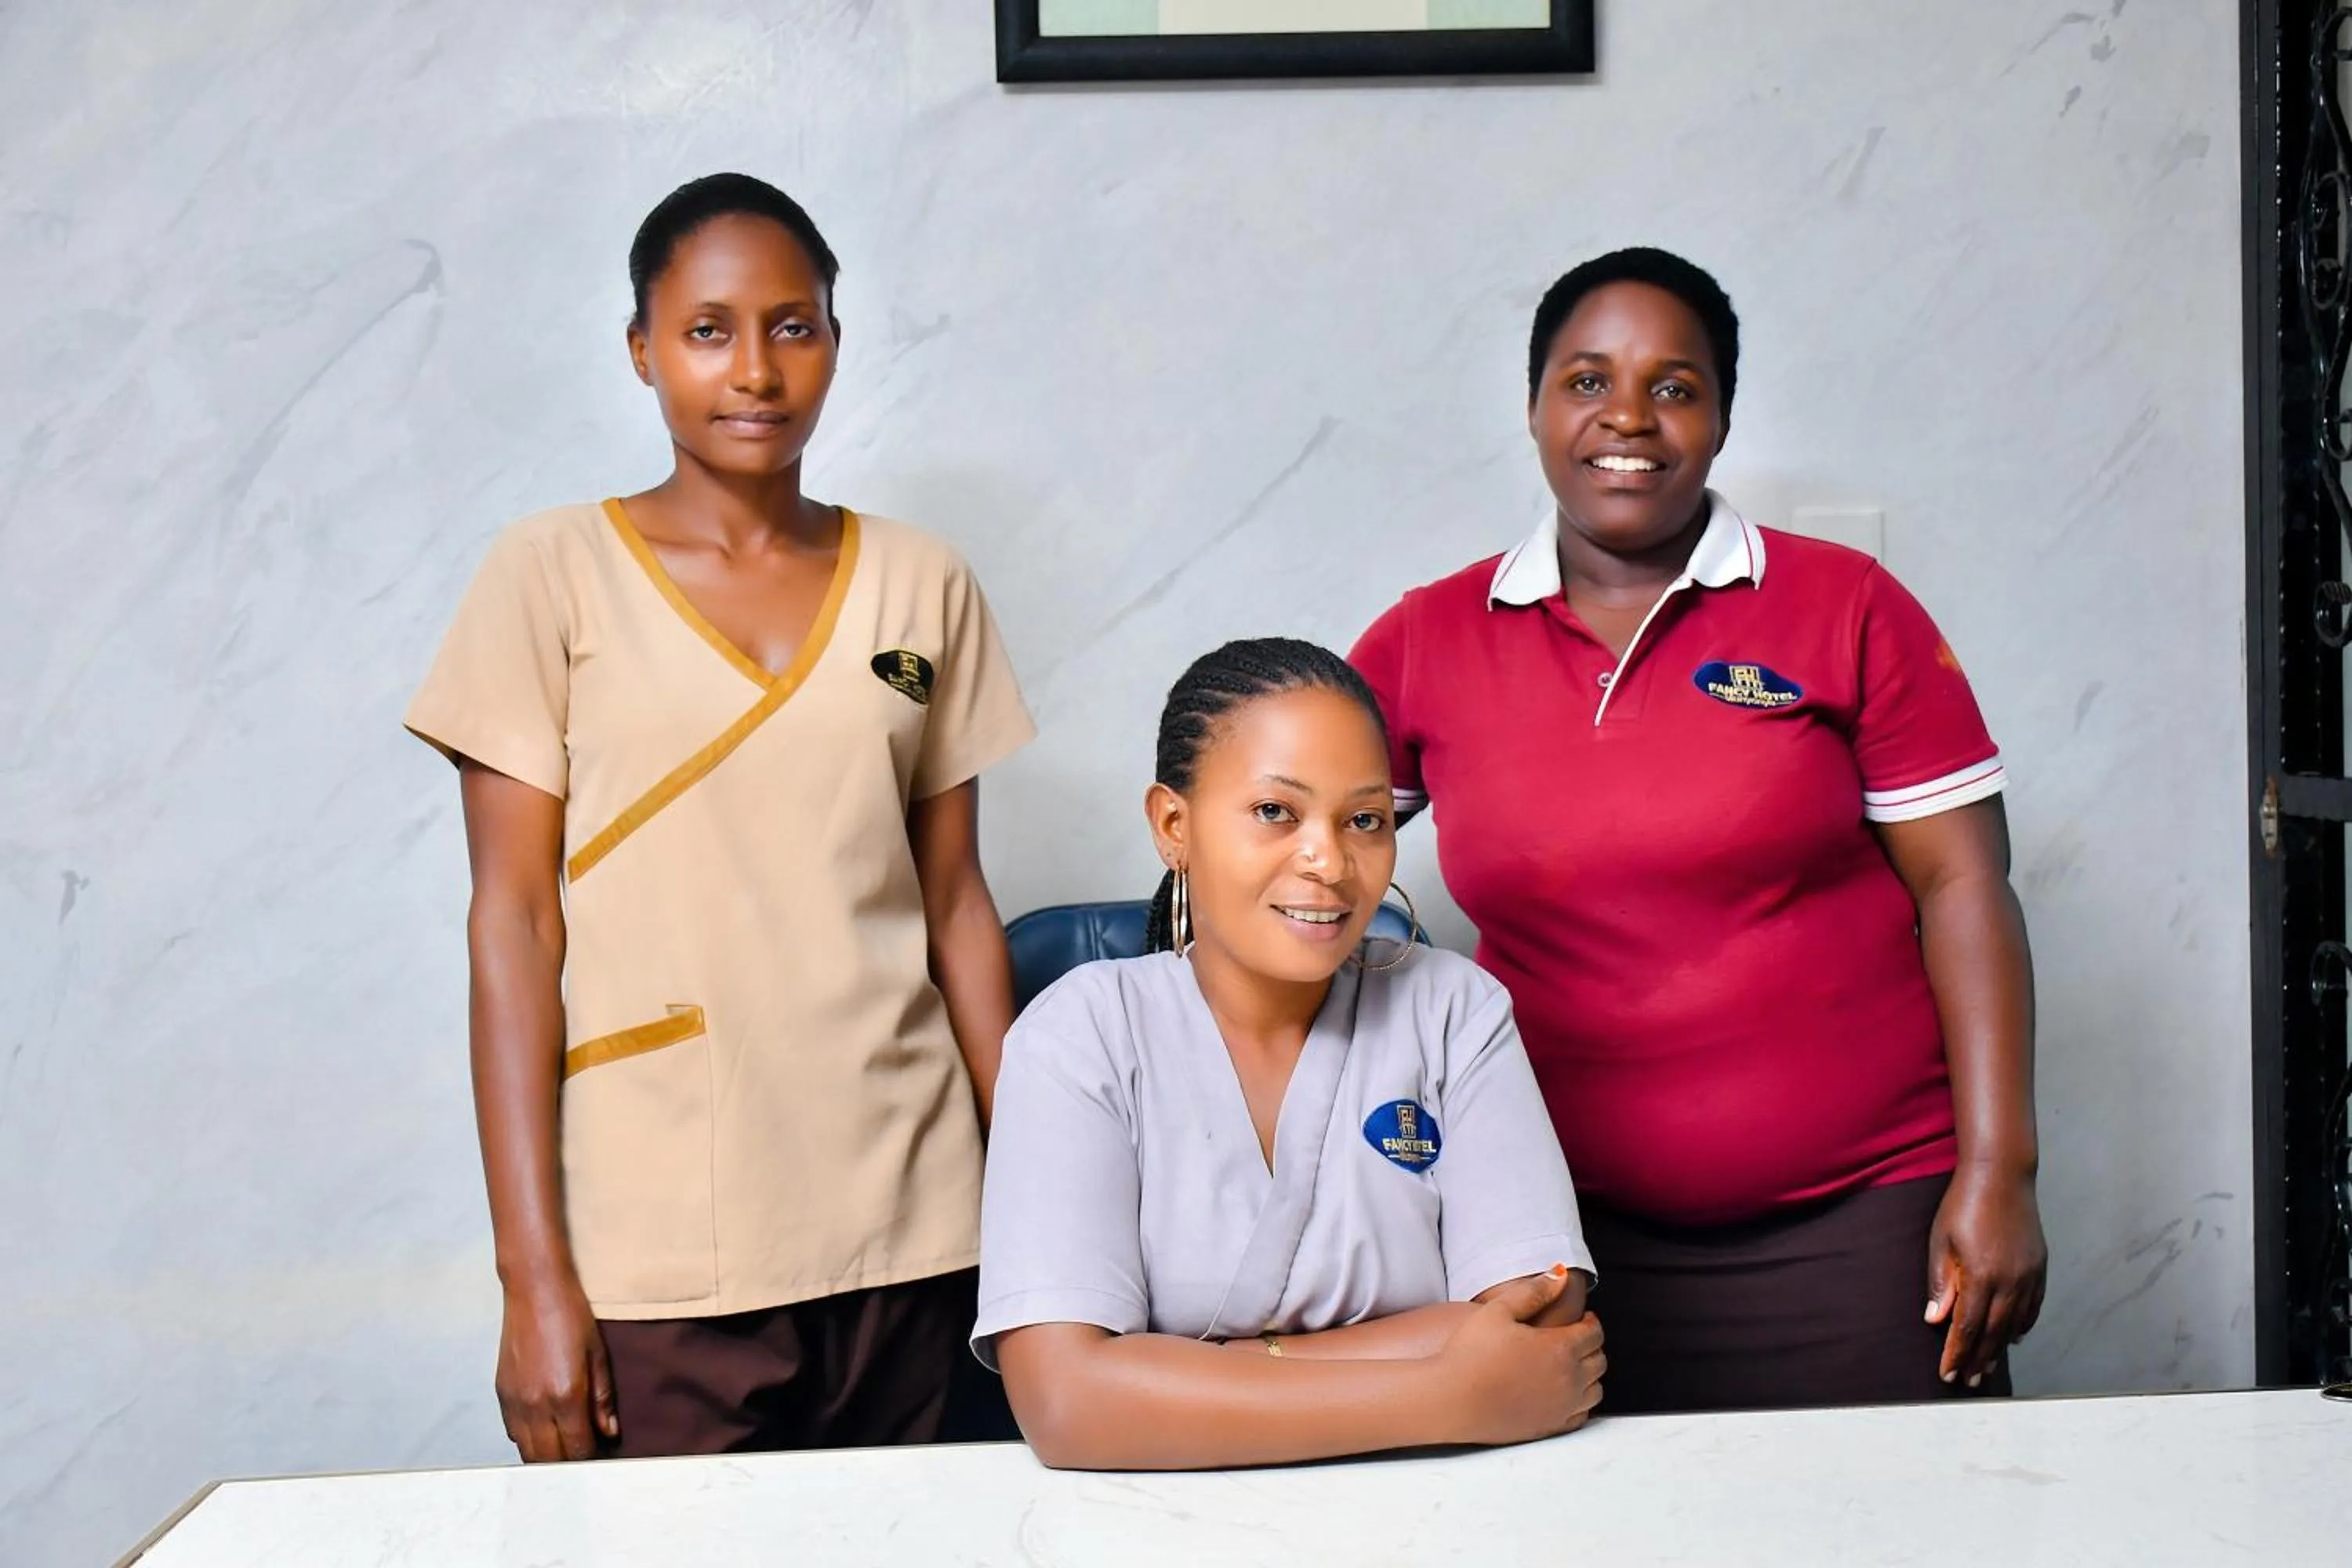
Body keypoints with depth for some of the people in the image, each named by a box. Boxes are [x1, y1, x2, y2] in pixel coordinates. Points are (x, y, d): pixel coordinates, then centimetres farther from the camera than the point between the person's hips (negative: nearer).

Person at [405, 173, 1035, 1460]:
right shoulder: (555, 574, -1)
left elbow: (954, 904, 10)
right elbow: (512, 923, -4)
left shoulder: (922, 588, 7)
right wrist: (533, 1276, -9)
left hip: (907, 1239, 3)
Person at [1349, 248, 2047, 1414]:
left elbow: (1962, 884, -2)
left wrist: (1998, 1173, -9)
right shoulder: (1432, 640, 4)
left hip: (1860, 1221, -1)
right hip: (1570, 1232, 2)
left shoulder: (1845, 608, 0)